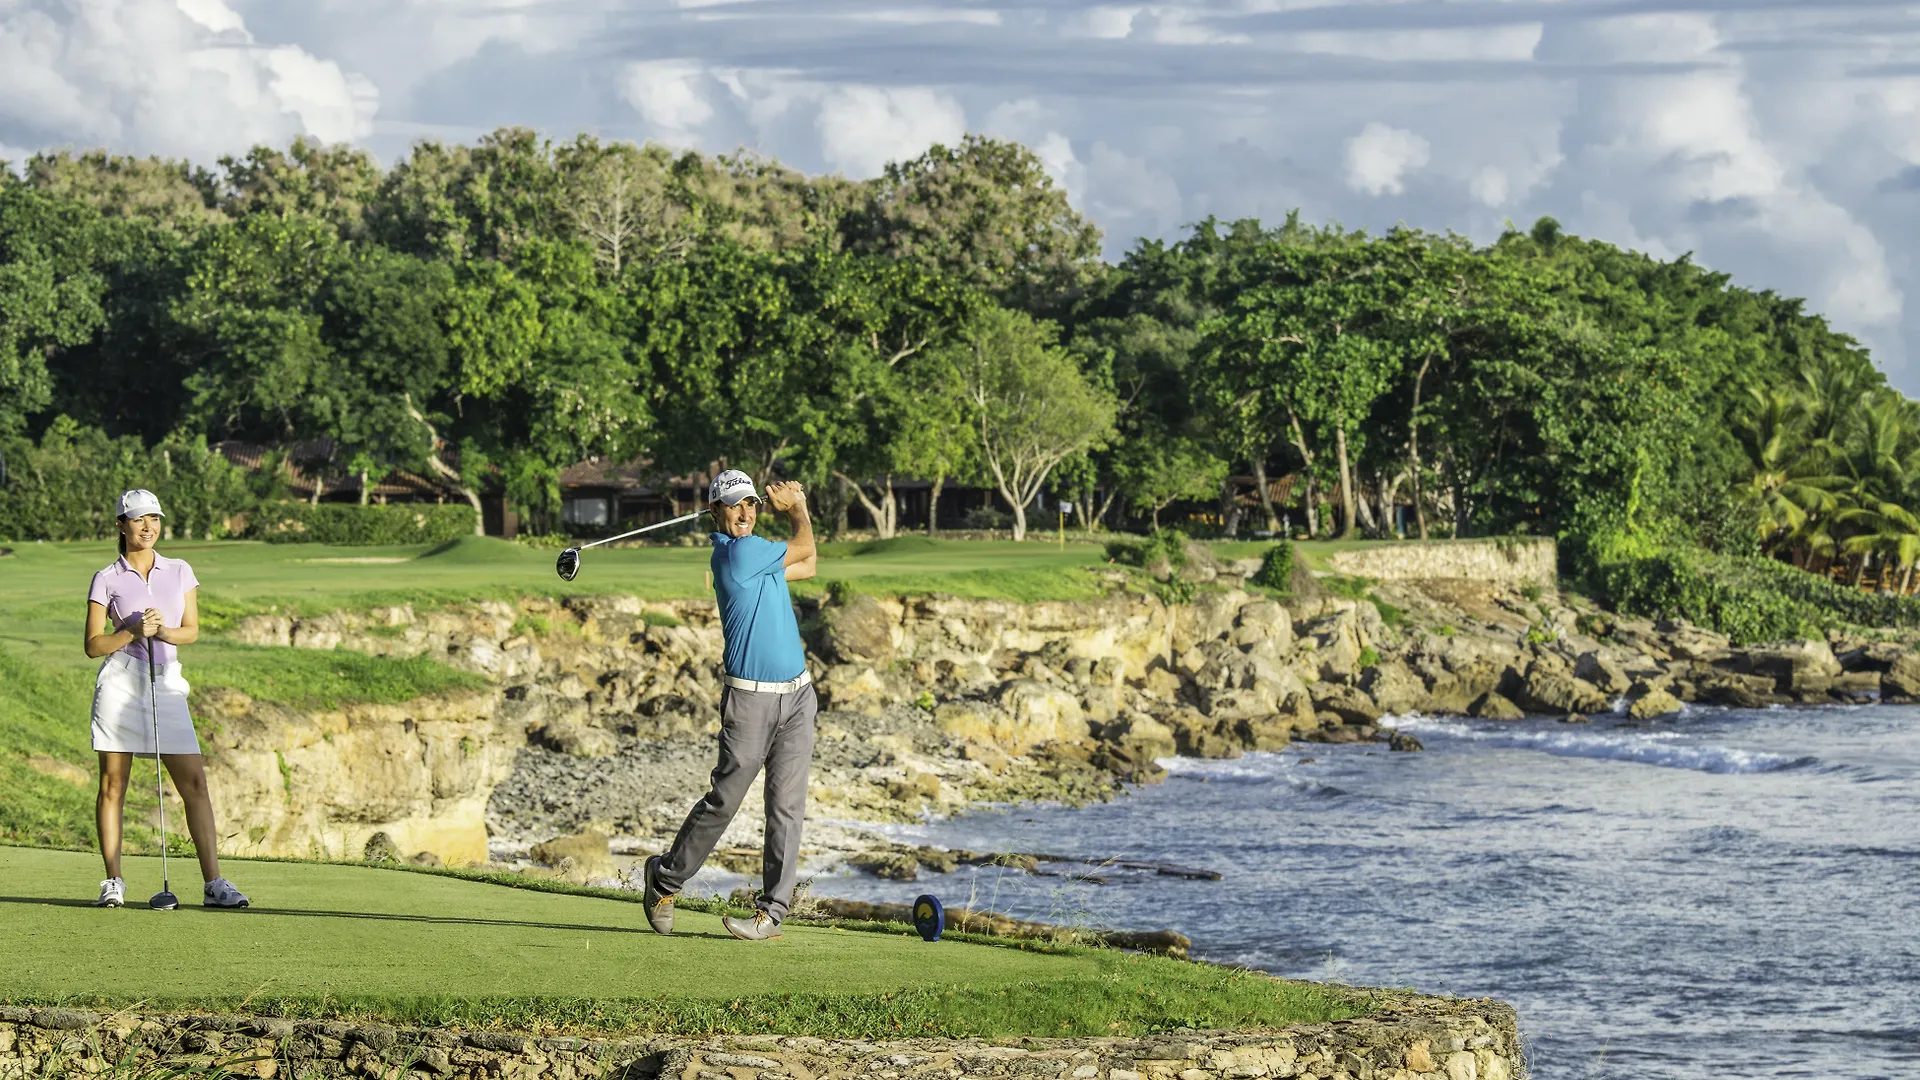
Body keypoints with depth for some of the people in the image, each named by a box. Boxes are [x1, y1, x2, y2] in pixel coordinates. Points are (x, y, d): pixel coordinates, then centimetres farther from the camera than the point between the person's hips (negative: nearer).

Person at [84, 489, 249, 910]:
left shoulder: (180, 571, 12)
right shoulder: (107, 580, 4)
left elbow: (192, 631, 8)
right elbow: (93, 645, 1)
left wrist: (165, 630, -12)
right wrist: (133, 631, -14)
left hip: (167, 685, 2)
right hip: (121, 682, -2)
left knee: (195, 783, -5)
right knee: (112, 785, -1)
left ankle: (213, 883, -6)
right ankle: (113, 882, 7)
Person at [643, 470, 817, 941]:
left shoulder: (758, 554, 14)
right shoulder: (738, 552, -12)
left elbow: (807, 566, 24)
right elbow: (804, 548, 1)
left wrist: (794, 505, 17)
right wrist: (795, 509, 19)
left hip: (797, 695, 7)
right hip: (750, 698, -7)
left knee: (787, 807, 0)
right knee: (723, 800, -2)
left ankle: (772, 912, -1)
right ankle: (664, 877, 18)